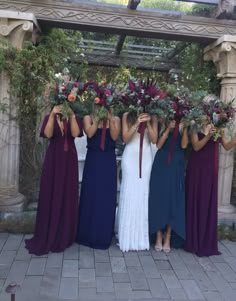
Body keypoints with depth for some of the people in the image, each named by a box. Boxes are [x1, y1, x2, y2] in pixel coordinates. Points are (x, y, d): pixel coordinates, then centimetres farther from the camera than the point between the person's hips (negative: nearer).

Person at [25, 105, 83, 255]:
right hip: (53, 159, 0)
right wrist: (53, 115, -22)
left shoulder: (74, 118, 6)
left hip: (69, 159, 0)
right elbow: (48, 134, -13)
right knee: (51, 195, 1)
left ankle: (64, 236, 17)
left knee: (68, 196, 3)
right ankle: (48, 236, 12)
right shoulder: (49, 117, 6)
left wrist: (72, 115, -23)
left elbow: (75, 133, -14)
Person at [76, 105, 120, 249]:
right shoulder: (88, 118, 6)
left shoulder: (115, 119, 6)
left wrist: (110, 119, -11)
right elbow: (90, 133, -11)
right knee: (91, 195, 5)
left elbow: (114, 137, -8)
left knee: (107, 197, 3)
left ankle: (104, 236, 17)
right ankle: (88, 234, 20)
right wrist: (98, 118, -10)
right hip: (93, 160, 0)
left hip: (109, 161, 1)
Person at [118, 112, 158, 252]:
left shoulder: (153, 118, 7)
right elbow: (125, 138, -5)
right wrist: (136, 123, -15)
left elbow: (154, 139, -1)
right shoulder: (127, 116, 4)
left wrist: (148, 123, -12)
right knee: (129, 194, -2)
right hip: (130, 157, -1)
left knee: (143, 194, 1)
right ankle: (128, 237, 7)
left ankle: (142, 237, 11)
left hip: (146, 158, 1)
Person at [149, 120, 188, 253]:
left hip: (176, 169, 1)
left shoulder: (182, 130, 7)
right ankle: (158, 237, 13)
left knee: (173, 201, 2)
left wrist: (185, 128, -11)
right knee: (159, 199, 2)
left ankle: (168, 238, 12)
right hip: (161, 167, -1)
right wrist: (168, 128, -13)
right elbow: (158, 145, -8)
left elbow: (184, 145, -7)